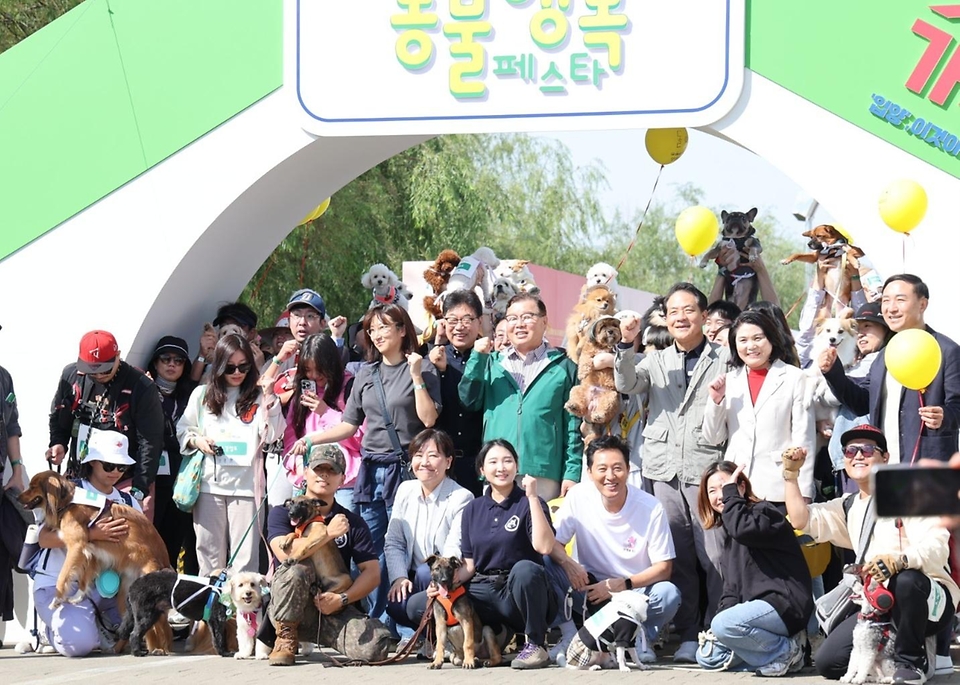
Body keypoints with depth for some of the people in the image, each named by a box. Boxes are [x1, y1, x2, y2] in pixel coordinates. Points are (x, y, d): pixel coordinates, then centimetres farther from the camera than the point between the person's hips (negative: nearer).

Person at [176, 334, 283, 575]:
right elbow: (183, 429, 17)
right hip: (210, 483, 2)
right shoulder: (202, 395, 10)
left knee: (245, 555, -2)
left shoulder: (258, 397, 5)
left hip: (246, 484, -2)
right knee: (210, 552, 7)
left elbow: (272, 435, -5)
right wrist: (196, 440, -3)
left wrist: (269, 397, -13)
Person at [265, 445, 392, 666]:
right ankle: (286, 638, -12)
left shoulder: (353, 523, 9)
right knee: (297, 568, -35)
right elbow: (284, 552, -18)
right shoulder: (282, 513, 3)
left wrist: (342, 599, -16)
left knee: (377, 646, -27)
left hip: (333, 608, 1)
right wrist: (328, 533, -13)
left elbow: (372, 572, 0)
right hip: (289, 608, -1)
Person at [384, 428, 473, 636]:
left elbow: (455, 552, -16)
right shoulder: (405, 490, 7)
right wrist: (399, 577, -10)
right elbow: (393, 542, 6)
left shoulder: (461, 498, -10)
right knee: (396, 605, -28)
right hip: (413, 580, 4)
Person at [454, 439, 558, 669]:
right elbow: (469, 565, 12)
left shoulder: (528, 503, -2)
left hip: (522, 593, -4)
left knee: (525, 569, -40)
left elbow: (544, 546, -20)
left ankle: (535, 644, -19)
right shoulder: (473, 509, 12)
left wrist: (532, 497, -20)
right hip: (485, 593, 4)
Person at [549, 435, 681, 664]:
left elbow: (664, 568, -11)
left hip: (636, 590, -1)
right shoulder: (578, 497, -10)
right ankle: (569, 638, -9)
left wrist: (620, 585, -25)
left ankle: (642, 639, -2)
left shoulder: (651, 509, -14)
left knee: (668, 594, -33)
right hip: (590, 587, 1)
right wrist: (567, 563, -31)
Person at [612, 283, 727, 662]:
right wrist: (627, 345, -13)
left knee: (716, 557, -8)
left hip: (707, 470, -3)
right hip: (664, 472, 3)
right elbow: (627, 384, 0)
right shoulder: (655, 361, 18)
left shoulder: (724, 361, 7)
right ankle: (688, 636, 11)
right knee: (678, 560, 5)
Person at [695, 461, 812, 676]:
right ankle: (772, 653, 2)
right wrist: (723, 613, 0)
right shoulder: (728, 530, 19)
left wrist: (731, 492, -18)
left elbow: (742, 529, -32)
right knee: (707, 657, 4)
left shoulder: (764, 513, -7)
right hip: (758, 606, 10)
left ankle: (786, 651, -12)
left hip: (785, 604, -10)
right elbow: (731, 586, 18)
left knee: (724, 625, -32)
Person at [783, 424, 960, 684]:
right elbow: (802, 520, 13)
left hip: (929, 601, -6)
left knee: (906, 580, -41)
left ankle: (912, 662, -19)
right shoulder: (849, 507, 18)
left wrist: (898, 560, -41)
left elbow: (936, 547, -21)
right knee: (828, 662, -11)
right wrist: (790, 474, 6)